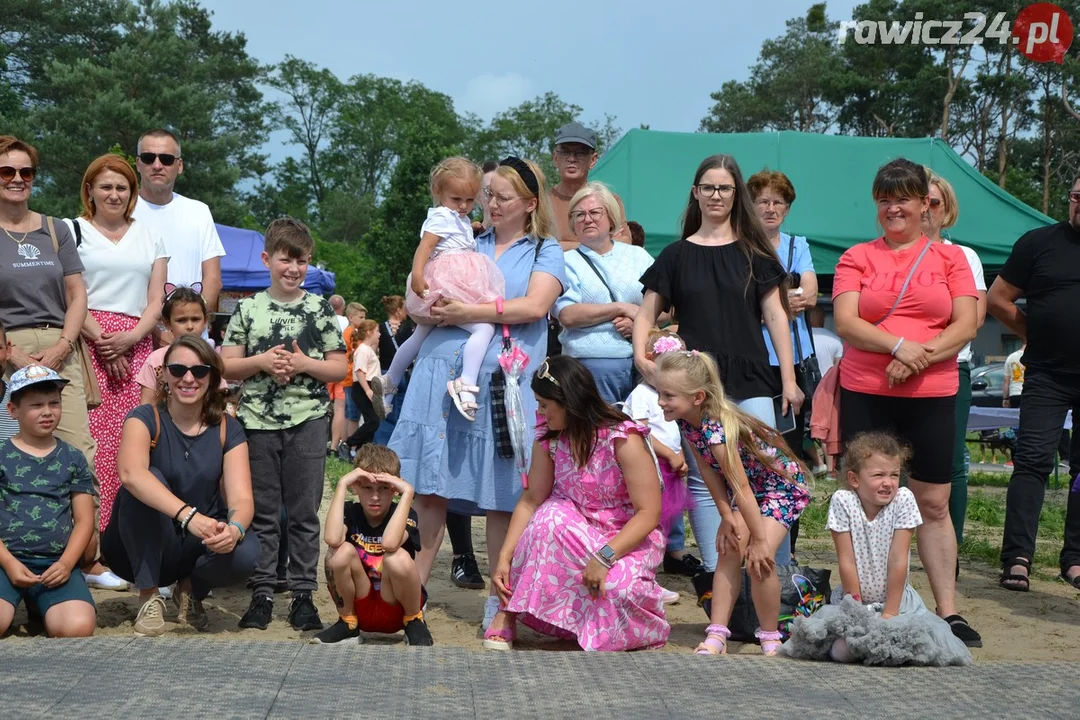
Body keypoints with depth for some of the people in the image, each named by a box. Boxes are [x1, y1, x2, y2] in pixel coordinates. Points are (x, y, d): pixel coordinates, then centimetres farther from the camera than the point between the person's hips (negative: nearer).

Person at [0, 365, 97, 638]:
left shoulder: (73, 459, 12)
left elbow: (84, 520, 8)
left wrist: (66, 563, -8)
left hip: (57, 563, 2)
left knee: (79, 628, -26)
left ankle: (44, 608, 6)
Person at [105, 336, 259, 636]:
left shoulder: (227, 429, -2)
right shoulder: (145, 418, -12)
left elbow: (241, 499, -15)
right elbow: (131, 473, -34)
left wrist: (234, 529, -40)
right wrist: (188, 515, -48)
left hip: (200, 545, 2)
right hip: (143, 549, -2)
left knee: (245, 552, -31)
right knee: (148, 481, -31)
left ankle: (192, 589, 4)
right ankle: (149, 597, -16)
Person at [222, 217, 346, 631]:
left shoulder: (319, 309, 4)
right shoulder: (248, 309, 5)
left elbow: (340, 367, 4)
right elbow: (225, 367, 5)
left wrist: (305, 364, -11)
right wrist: (261, 361, -11)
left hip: (307, 422, 0)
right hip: (257, 422, 1)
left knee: (304, 514, 3)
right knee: (262, 514, 6)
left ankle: (303, 594, 10)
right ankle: (262, 594, 13)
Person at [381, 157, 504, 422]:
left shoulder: (460, 220, 20)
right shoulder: (442, 217, -9)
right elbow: (424, 247, -21)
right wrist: (417, 275, -34)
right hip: (446, 291, -11)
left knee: (420, 336, 24)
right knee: (484, 327, -22)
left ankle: (389, 382, 38)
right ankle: (466, 384, -35)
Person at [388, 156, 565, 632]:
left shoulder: (545, 251, 9)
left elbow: (535, 306, -8)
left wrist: (469, 312, -11)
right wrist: (435, 308, -3)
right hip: (443, 368, 3)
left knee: (501, 493, -1)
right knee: (429, 484, -1)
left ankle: (500, 597, 8)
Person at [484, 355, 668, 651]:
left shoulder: (623, 439, -20)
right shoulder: (548, 438, -4)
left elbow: (649, 512, -22)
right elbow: (531, 501, -3)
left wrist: (605, 556, -32)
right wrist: (504, 558, -13)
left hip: (628, 538, -4)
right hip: (576, 533, 4)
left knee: (616, 586, -35)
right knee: (552, 517, -30)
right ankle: (507, 611, -21)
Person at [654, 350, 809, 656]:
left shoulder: (716, 429, -36)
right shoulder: (687, 422, -12)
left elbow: (741, 488, -32)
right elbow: (708, 471, -5)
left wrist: (759, 540, -27)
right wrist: (726, 517, -10)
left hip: (783, 486, -8)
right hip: (749, 487, 8)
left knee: (759, 560, -18)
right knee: (728, 552, -1)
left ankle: (770, 638, -1)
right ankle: (717, 635, 0)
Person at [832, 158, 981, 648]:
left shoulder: (950, 258, 8)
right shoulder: (857, 258, 7)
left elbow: (966, 326, 0)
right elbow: (845, 323, -5)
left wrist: (922, 356, -15)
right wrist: (899, 345, -19)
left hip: (932, 395, 0)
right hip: (865, 394, 0)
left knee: (934, 503, 3)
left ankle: (948, 610, 9)